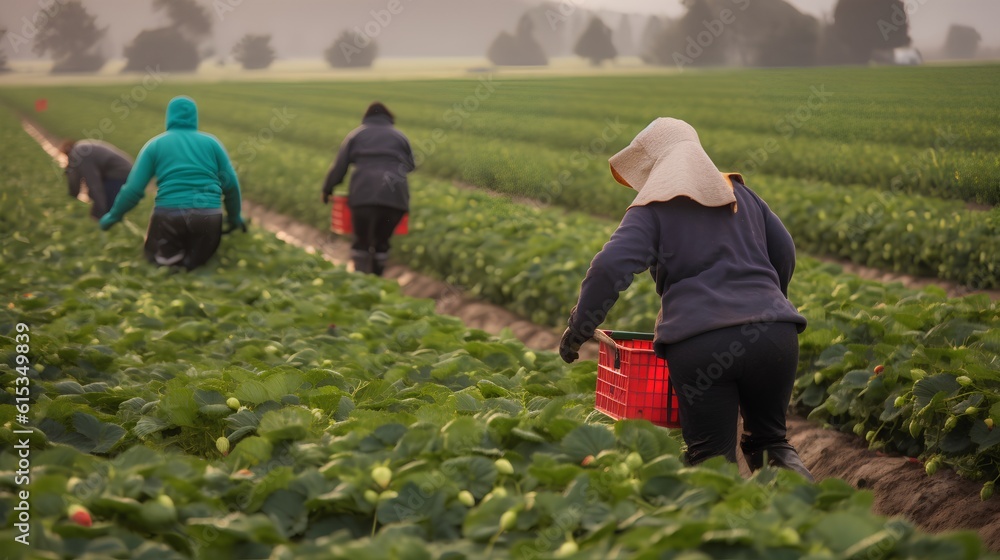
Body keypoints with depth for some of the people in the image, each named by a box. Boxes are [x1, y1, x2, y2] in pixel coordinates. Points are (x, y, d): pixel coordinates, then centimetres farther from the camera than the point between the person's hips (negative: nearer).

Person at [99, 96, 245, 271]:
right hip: (208, 215, 1)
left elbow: (134, 188, 6)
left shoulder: (155, 144, 10)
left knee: (155, 257, 19)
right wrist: (234, 217, 25)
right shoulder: (211, 142, 13)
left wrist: (113, 216, 20)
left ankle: (171, 257, -15)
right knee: (197, 261, 20)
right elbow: (231, 184, 10)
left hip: (169, 214, -1)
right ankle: (192, 257, -15)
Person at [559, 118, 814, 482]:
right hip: (774, 332, 4)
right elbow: (784, 255, 27)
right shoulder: (741, 195, 22)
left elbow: (609, 268, -7)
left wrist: (578, 329, 2)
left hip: (699, 344, -4)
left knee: (710, 455, 7)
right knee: (767, 439, 22)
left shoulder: (652, 209, 7)